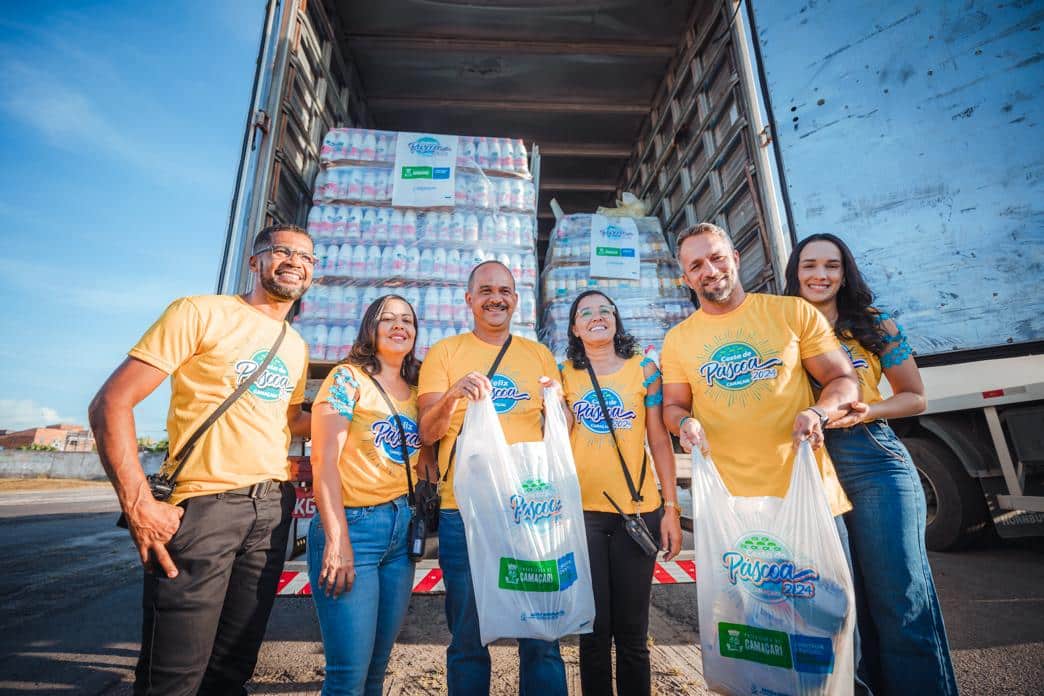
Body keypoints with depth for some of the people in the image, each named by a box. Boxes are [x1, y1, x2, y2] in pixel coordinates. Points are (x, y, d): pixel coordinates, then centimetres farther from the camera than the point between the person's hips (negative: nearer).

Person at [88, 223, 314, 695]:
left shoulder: (297, 347, 13)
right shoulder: (201, 312, -5)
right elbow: (111, 403, -9)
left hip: (273, 506, 6)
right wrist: (138, 504, -17)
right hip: (203, 505, -5)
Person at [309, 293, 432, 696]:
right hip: (352, 525, -5)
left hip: (402, 528, 6)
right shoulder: (348, 378, -6)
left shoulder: (416, 391, 11)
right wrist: (337, 540, -17)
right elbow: (324, 458, -13)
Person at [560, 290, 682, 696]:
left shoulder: (643, 368, 2)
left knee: (631, 629, 12)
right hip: (582, 511, 0)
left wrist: (671, 508, 1)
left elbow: (660, 440, 3)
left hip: (639, 510, 0)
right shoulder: (564, 374, 3)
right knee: (594, 627, 11)